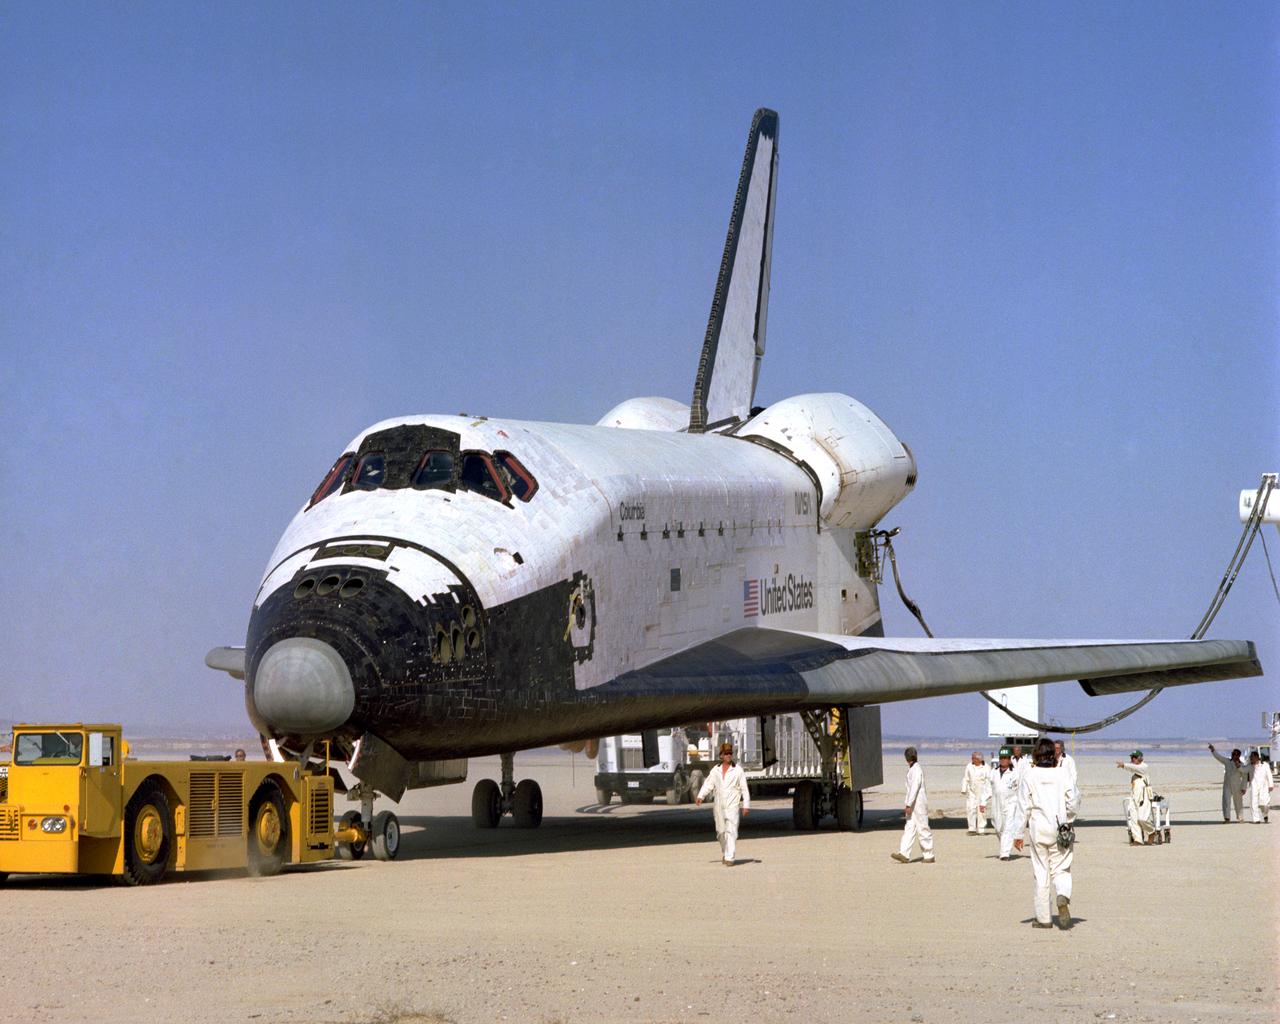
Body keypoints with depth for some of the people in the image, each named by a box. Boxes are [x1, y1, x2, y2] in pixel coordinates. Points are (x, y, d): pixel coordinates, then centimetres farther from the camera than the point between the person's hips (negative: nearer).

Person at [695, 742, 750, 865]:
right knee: (721, 832, 12)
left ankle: (729, 858, -16)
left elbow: (744, 789, 0)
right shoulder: (715, 770, 10)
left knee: (731, 831, -12)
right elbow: (708, 784, 6)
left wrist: (746, 805, -4)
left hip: (733, 805, -4)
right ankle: (724, 853, 34)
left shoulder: (738, 770, 0)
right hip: (719, 806, 4)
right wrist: (700, 796, -9)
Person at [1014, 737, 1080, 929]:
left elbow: (1023, 806, -2)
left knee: (1041, 872, 8)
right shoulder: (1062, 773, -3)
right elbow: (1073, 801, -2)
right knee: (1061, 869, 10)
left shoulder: (1029, 775, -4)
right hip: (1061, 829, 0)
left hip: (1038, 828, 0)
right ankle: (1063, 896, -22)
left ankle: (1043, 918, 10)